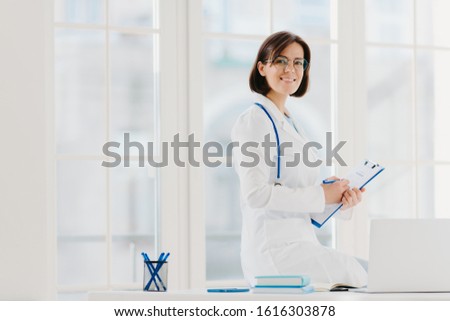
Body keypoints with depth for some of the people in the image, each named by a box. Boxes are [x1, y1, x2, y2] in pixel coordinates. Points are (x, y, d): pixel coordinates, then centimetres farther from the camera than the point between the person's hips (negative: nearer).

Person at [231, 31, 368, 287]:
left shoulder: (289, 122, 20)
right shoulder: (255, 120, -8)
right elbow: (256, 194, -19)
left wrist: (340, 195, 4)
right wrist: (321, 195, -15)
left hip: (300, 243, 9)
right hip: (274, 249, -9)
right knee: (363, 279, -18)